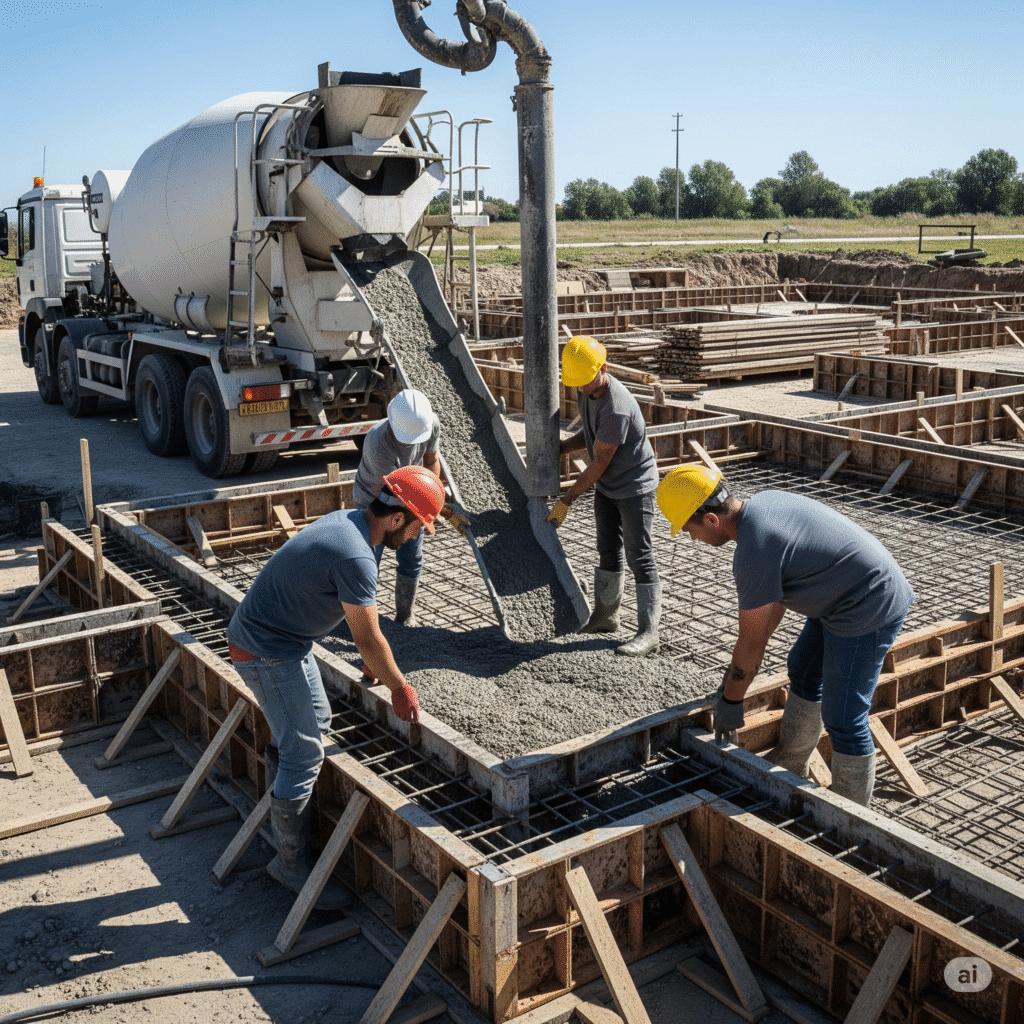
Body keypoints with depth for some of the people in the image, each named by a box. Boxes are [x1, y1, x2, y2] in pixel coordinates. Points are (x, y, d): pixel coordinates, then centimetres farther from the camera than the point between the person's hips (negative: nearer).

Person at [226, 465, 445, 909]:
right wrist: (400, 689, -4)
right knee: (304, 755, -4)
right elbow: (368, 640, -18)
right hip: (268, 652, -10)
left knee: (314, 720, 22)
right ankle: (291, 862, 10)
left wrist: (376, 667, 21)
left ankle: (282, 817, 38)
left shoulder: (346, 520, 3)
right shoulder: (355, 557, -28)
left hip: (286, 640, 10)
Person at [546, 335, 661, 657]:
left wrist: (566, 501, -19)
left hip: (635, 487, -9)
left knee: (639, 557, -6)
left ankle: (648, 632, 1)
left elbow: (599, 464, -25)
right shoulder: (586, 390, -2)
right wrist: (557, 448, -1)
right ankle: (605, 615, 30)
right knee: (608, 551, 17)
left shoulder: (617, 408, -31)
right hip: (606, 486, 9)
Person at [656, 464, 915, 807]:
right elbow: (774, 600, 12)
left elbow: (751, 643, -17)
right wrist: (743, 660, 16)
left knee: (842, 721, -4)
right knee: (803, 672, 25)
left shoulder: (753, 553, -28)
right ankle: (788, 766, 41)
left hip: (866, 611, -11)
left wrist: (730, 701, -3)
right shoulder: (763, 501, 2)